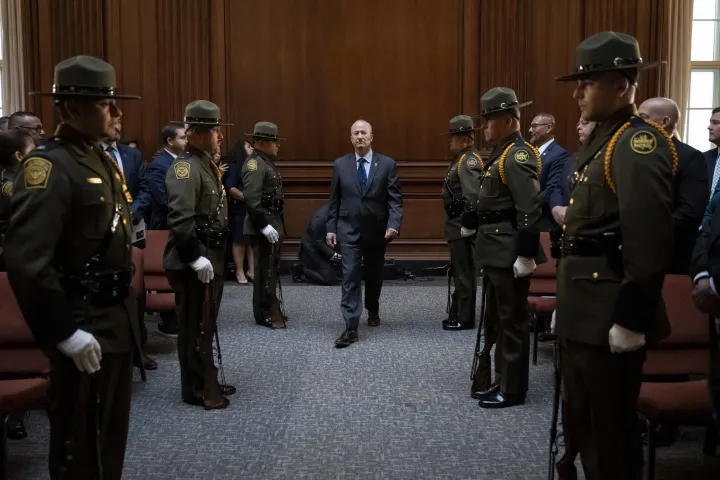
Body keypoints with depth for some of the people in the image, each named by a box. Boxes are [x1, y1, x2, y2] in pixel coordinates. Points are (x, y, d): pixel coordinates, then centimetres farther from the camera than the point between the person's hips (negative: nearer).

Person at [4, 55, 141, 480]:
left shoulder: (104, 160, 11)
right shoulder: (49, 165, -18)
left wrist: (126, 308, 18)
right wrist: (66, 331, -23)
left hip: (117, 317, 9)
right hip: (84, 324, -9)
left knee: (112, 431, 21)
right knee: (80, 441, 6)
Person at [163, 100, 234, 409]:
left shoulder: (207, 164, 14)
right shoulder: (185, 167, -17)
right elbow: (180, 219, -27)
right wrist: (195, 257, -27)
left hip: (211, 257, 10)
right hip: (192, 263, -10)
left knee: (206, 325, 17)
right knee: (194, 327, 0)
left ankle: (207, 382, 29)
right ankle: (196, 390, 11)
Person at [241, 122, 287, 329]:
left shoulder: (267, 162, 16)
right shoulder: (254, 164, -15)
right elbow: (251, 199, -24)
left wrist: (276, 225, 18)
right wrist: (264, 225, -25)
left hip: (273, 223, 10)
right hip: (264, 225, -10)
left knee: (271, 268, 15)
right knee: (265, 270, -4)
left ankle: (271, 309, 25)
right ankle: (265, 314, 4)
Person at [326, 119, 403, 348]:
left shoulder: (387, 164, -2)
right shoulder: (340, 164, 3)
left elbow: (395, 199, -6)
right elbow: (334, 200, 6)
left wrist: (393, 224, -20)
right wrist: (331, 227, 1)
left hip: (377, 231, 1)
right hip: (349, 230, 0)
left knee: (374, 276, 16)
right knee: (350, 277, -8)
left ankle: (373, 311, 42)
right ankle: (351, 328, -9)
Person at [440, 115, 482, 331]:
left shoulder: (469, 161, -17)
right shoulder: (461, 159, 15)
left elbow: (473, 197, -26)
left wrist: (468, 225, -23)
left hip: (463, 226, -11)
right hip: (456, 224, 11)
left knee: (464, 272, -3)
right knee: (459, 271, 16)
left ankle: (465, 318, 5)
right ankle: (457, 314, 26)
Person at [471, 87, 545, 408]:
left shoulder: (518, 156, -16)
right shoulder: (503, 154, 16)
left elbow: (529, 210, -22)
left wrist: (525, 255, -23)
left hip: (510, 253, -11)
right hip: (497, 252, 11)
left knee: (512, 321, -1)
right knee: (497, 320, 16)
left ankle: (513, 390, 10)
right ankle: (501, 382, 27)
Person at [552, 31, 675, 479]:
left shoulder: (639, 143, -16)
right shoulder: (602, 140, 15)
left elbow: (650, 241, -23)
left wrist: (631, 319, -22)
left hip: (610, 315, -10)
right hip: (585, 312, 10)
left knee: (611, 432, 4)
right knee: (582, 426, 20)